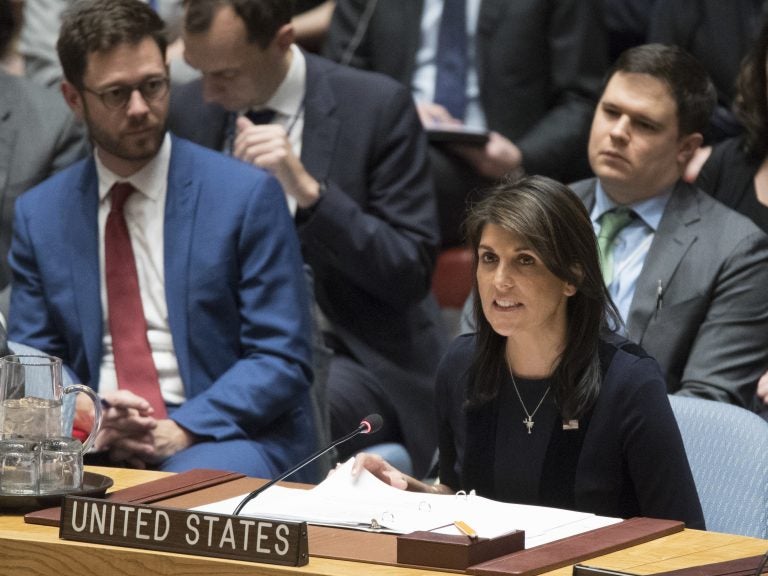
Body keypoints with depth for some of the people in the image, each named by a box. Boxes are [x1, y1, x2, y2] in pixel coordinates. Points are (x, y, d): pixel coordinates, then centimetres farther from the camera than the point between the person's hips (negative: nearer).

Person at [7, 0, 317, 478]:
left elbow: (281, 361, -2)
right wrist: (87, 420, -10)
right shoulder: (39, 215, 11)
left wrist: (183, 430, -16)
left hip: (228, 439, -2)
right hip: (94, 444, 3)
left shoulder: (247, 195, 1)